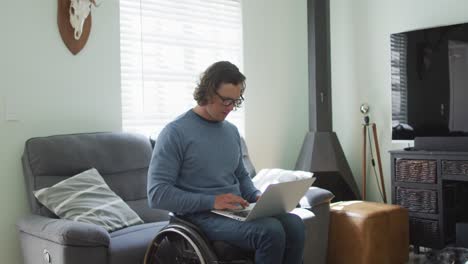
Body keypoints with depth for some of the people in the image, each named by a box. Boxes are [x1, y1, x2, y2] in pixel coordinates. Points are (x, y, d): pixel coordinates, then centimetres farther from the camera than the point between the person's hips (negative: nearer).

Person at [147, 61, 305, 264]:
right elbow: (157, 194, -14)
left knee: (294, 224, -22)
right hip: (201, 215, -6)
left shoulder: (232, 131, 14)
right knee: (271, 231, -30)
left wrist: (256, 196, 2)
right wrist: (211, 201, -22)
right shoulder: (175, 133, -9)